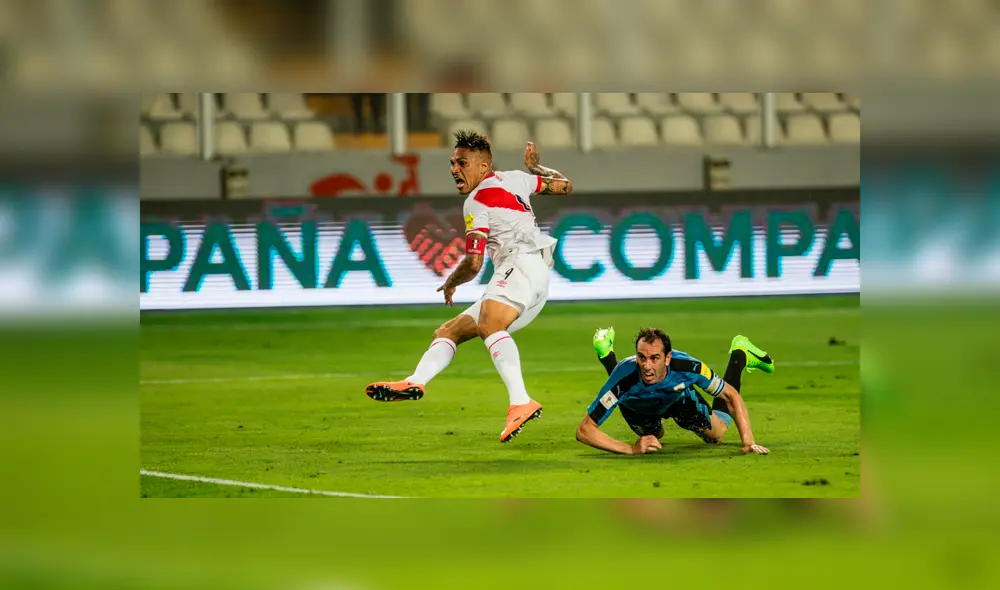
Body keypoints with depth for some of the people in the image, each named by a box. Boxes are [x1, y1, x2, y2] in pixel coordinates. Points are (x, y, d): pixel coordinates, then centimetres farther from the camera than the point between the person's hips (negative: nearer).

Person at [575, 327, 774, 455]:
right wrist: (630, 449, -57)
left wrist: (748, 441, -38)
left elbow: (731, 396, -28)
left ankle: (740, 356, 35)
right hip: (636, 405, 0)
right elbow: (584, 430, -48)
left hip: (678, 397, 0)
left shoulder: (687, 368, -45)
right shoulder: (624, 380, -50)